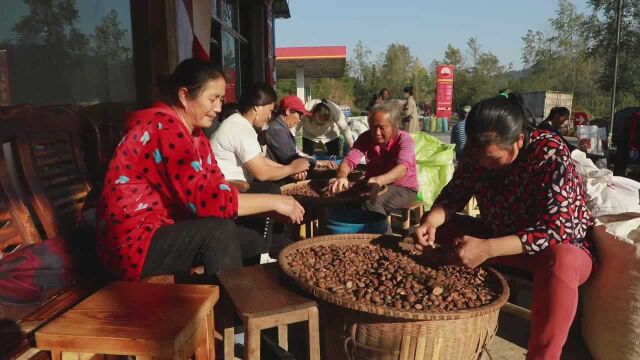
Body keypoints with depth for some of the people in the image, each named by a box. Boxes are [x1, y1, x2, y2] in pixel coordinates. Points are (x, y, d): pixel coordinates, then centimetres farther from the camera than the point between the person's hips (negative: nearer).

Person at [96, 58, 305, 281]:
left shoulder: (194, 131, 8)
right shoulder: (164, 128, -21)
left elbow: (215, 185, 1)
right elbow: (204, 198, -29)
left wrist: (271, 207, -11)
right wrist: (273, 201, -23)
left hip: (166, 228, 9)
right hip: (133, 242, -9)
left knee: (252, 244, 2)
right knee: (220, 231, -28)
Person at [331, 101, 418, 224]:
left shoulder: (404, 140, -18)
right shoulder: (366, 138, -6)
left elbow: (403, 167, -37)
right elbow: (349, 160, -18)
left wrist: (379, 180, -57)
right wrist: (342, 176, -43)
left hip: (402, 188, -4)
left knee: (370, 203, -32)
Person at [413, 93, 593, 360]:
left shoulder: (551, 155, -28)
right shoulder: (479, 151, -13)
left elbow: (557, 230, -33)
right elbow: (454, 194, -5)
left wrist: (486, 249, -42)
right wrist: (430, 222, -26)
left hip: (562, 247, -5)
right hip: (500, 238, 5)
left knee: (560, 262, -39)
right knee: (439, 229, -9)